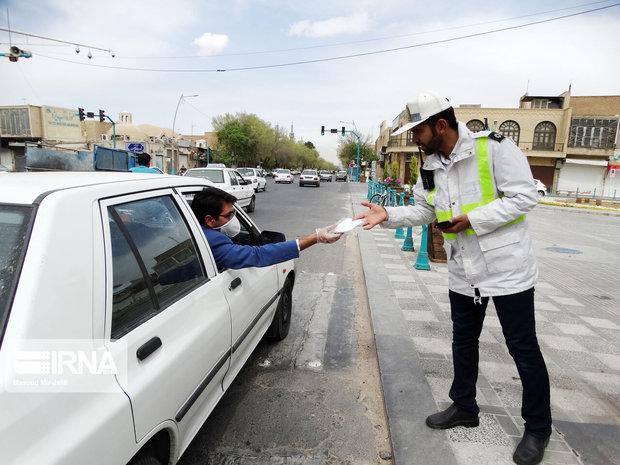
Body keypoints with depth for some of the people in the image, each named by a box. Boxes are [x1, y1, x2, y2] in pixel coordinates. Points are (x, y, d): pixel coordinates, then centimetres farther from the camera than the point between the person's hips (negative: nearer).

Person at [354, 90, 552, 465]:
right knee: (463, 342, 17)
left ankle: (538, 428, 28)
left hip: (508, 268, -6)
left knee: (523, 349, 7)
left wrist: (473, 219, -23)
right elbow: (422, 210, 7)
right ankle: (464, 408, 38)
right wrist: (388, 215, -8)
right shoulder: (431, 168, 4)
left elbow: (526, 196, -17)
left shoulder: (494, 148, -17)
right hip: (464, 273, 7)